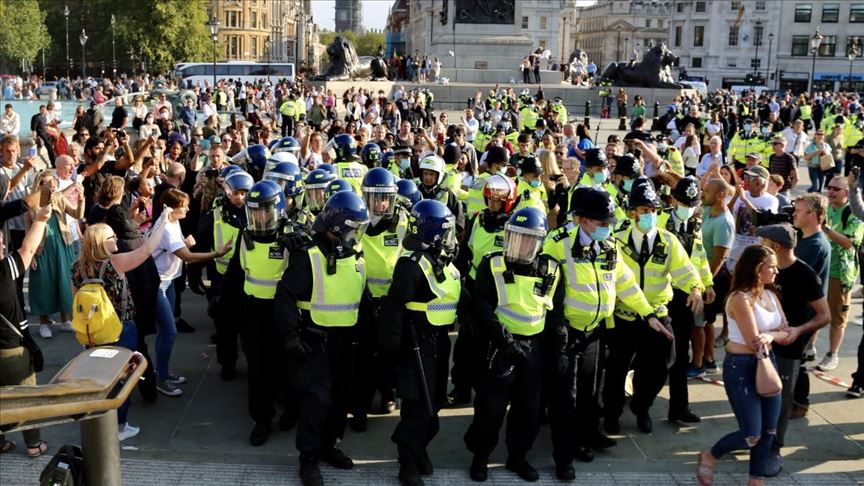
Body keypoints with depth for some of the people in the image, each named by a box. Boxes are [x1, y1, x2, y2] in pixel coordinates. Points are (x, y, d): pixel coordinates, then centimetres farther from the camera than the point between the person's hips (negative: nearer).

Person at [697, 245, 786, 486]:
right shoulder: (741, 299, -18)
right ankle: (709, 457, 21)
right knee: (751, 436, -5)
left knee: (768, 432, 10)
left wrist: (769, 336, -17)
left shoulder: (771, 295, 8)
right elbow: (754, 342, -19)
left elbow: (786, 331, 4)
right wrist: (776, 333, -2)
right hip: (741, 368, -8)